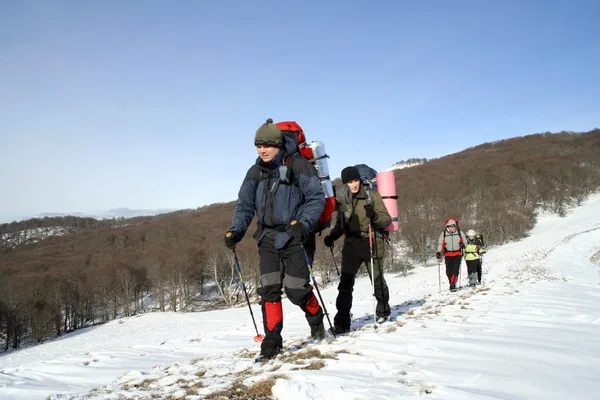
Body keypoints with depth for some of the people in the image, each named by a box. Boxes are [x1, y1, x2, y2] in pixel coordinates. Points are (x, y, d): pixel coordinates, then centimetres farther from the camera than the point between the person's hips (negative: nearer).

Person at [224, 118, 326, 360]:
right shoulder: (255, 172, 7)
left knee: (296, 289, -4)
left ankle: (316, 321, 26)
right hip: (267, 238, 5)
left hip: (293, 235, -4)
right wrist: (236, 231, -5)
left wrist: (304, 223, -23)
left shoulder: (297, 165, -8)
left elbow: (316, 197, -9)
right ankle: (272, 340, 9)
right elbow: (245, 205, 9)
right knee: (269, 289, -1)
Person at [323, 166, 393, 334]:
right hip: (351, 246, 3)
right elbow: (340, 224, 16)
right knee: (345, 283, -8)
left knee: (377, 281, 11)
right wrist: (331, 237, -2)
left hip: (372, 244, -3)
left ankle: (383, 311, 37)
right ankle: (342, 322, -5)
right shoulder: (343, 200, 9)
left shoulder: (372, 195, -3)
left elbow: (387, 219, -6)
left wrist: (374, 215, -26)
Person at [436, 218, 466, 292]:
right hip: (448, 254, 1)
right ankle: (451, 283, 15)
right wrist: (439, 252, -7)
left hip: (458, 253, -1)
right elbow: (440, 244, 5)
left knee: (455, 270, -12)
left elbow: (464, 241, 8)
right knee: (449, 271, -2)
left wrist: (462, 244, -15)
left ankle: (453, 285, -12)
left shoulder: (460, 233, 1)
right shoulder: (444, 234, 1)